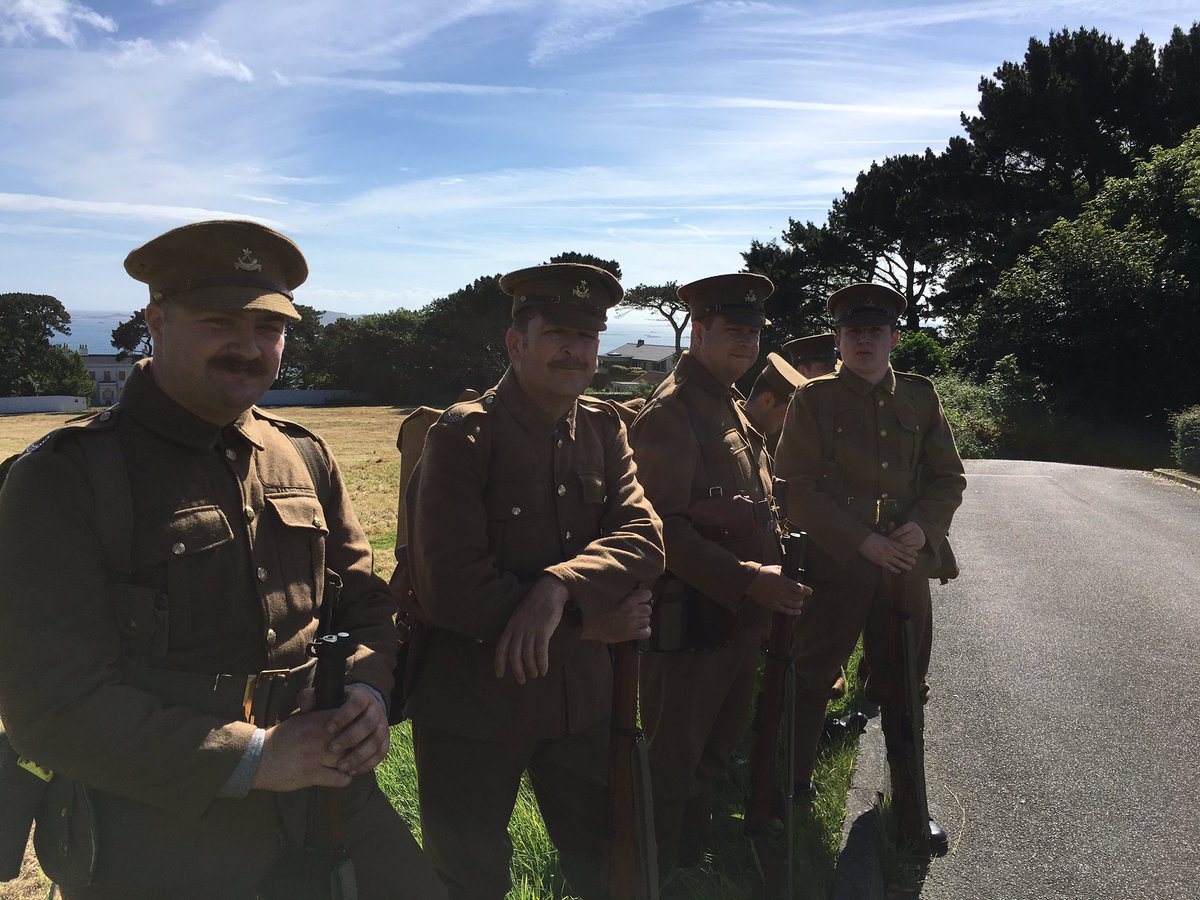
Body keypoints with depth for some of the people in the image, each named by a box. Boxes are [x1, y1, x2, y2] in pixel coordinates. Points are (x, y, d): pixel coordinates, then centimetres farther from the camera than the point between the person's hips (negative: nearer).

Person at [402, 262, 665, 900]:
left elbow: (644, 536, -12)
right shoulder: (463, 434, -16)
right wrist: (591, 620, -18)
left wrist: (561, 587, -31)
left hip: (581, 697, 5)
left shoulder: (604, 428, 1)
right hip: (472, 702, -4)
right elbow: (449, 587, -22)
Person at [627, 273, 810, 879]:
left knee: (720, 743, 23)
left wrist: (774, 571, 9)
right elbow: (664, 529, -25)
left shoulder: (731, 408, 12)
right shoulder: (669, 412, -17)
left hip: (742, 617, 9)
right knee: (673, 760, 7)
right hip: (691, 619, -9)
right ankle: (654, 874, 28)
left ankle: (697, 847, 44)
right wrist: (751, 579, -27)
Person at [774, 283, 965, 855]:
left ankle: (909, 801, 34)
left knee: (903, 685, 16)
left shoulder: (920, 396, 8)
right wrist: (864, 542, -16)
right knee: (810, 679, 8)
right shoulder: (813, 399, -3)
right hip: (834, 566, -3)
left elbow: (948, 477, 10)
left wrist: (924, 525, -10)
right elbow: (798, 490, -8)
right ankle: (792, 788, 29)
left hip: (907, 566, 3)